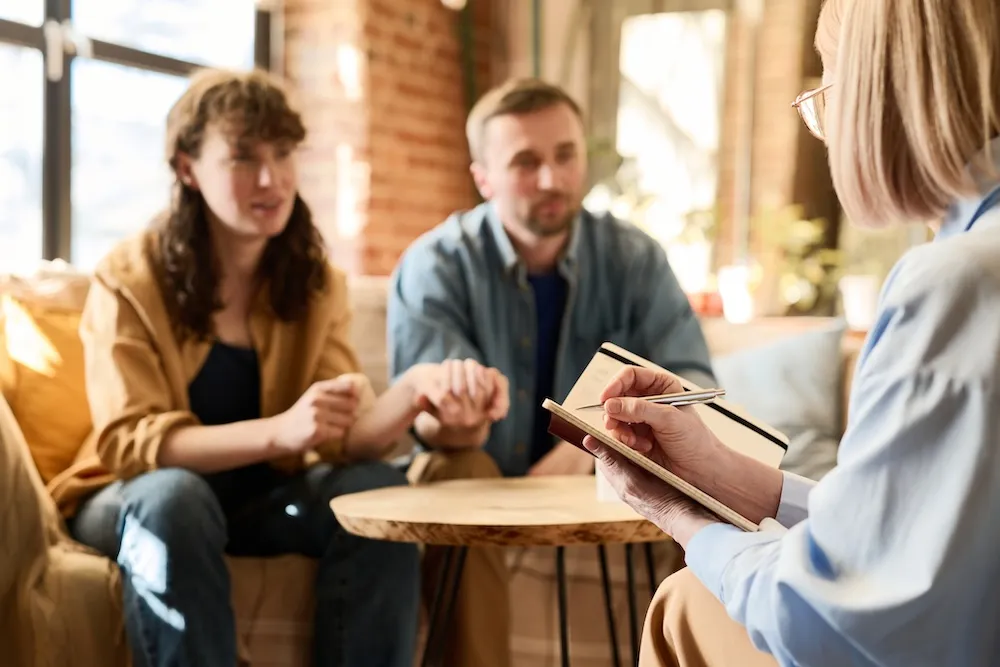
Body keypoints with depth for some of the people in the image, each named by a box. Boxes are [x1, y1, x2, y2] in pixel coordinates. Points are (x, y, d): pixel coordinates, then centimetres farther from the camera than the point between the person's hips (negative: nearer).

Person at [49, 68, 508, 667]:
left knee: (380, 490, -22)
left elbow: (344, 436, -11)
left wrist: (413, 389, -35)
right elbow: (129, 442, -23)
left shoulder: (318, 282, -1)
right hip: (136, 499, -3)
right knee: (173, 495, -35)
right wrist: (279, 430, -37)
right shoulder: (131, 280, -14)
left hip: (260, 497, 4)